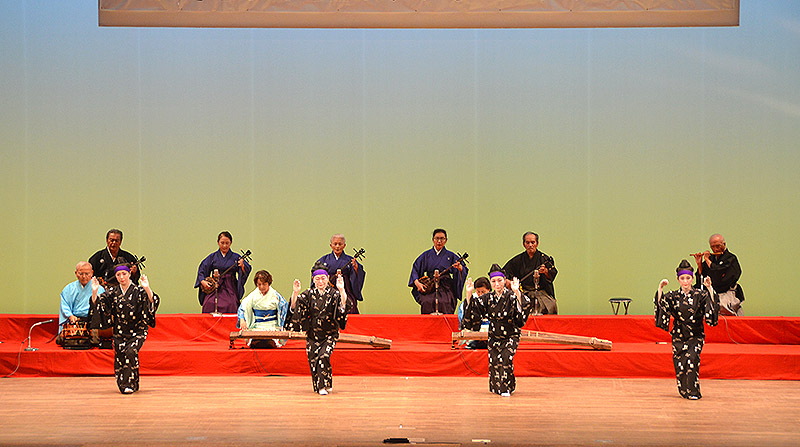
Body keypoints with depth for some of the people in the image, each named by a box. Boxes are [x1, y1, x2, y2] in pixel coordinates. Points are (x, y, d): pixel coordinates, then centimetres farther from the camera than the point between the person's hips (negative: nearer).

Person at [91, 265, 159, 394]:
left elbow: (153, 302, -18)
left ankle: (130, 384, -15)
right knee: (119, 356, -3)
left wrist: (147, 289, -35)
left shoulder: (138, 290, -5)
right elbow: (98, 304, 0)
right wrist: (94, 292, -17)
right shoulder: (112, 292, 5)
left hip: (137, 331, -3)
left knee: (131, 351, -23)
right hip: (119, 332, 3)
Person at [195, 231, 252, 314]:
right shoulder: (212, 257, 11)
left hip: (230, 289, -1)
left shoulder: (235, 257, 7)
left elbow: (247, 270, 0)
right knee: (210, 304, -22)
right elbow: (201, 270, 12)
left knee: (231, 306, -25)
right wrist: (203, 281, -5)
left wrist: (242, 266, -22)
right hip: (214, 288, 1)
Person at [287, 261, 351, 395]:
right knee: (313, 360, 1)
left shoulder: (334, 294, -4)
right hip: (312, 334, 3)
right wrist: (295, 293, -15)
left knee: (324, 356, -21)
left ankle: (324, 385, -9)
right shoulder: (308, 294, 3)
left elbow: (344, 307, -20)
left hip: (330, 334, -3)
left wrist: (341, 290, -30)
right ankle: (318, 386, 21)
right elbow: (295, 308, -1)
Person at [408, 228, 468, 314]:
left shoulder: (451, 256, 11)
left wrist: (460, 268, -21)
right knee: (427, 303, -29)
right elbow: (415, 269, 12)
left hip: (445, 289, -1)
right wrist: (417, 283, -5)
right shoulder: (426, 255, 15)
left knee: (443, 303, -30)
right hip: (428, 288, 1)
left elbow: (464, 270, 4)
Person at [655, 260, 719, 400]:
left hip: (695, 335, -2)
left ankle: (693, 391, -12)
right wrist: (660, 289, -17)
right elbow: (661, 305, -7)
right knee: (680, 362, -3)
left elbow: (711, 304, -13)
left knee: (692, 359, -18)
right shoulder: (673, 296, 4)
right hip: (679, 335, 2)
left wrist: (710, 288, -22)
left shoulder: (700, 295, 0)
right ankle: (683, 390, 14)